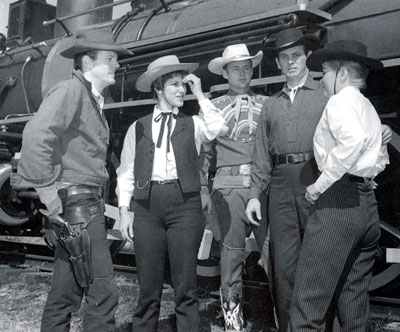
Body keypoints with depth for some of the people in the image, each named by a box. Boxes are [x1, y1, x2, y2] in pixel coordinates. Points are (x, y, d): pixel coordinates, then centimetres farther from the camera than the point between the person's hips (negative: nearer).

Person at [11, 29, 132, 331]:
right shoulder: (70, 91, -10)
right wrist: (49, 194, -23)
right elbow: (36, 136, -24)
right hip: (76, 203, -10)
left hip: (87, 204, 10)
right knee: (103, 292, -8)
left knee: (66, 292, 15)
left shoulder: (93, 99, 19)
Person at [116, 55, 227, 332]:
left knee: (186, 286, 1)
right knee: (148, 288, 4)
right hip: (147, 205, 1)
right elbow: (126, 172, 12)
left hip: (184, 202, -1)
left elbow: (218, 128, -11)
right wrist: (124, 211, 4)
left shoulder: (192, 124, 11)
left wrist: (199, 94, 0)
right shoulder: (138, 128, 13)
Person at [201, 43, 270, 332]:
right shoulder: (214, 107, 12)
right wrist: (203, 189, 3)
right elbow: (204, 151, 10)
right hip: (229, 184, 0)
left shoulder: (266, 104, 14)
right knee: (232, 252, 1)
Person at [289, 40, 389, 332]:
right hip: (368, 204, 10)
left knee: (309, 299, -9)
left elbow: (354, 139, -24)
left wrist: (322, 183, -18)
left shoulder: (341, 100, -4)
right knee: (354, 299, 13)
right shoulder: (369, 108, 23)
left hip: (338, 199, -9)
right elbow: (381, 159, 30)